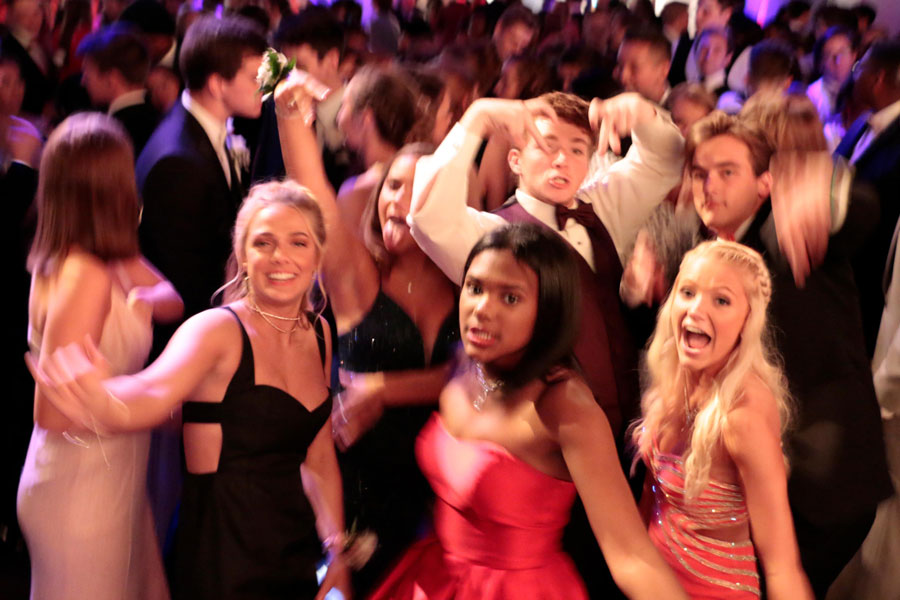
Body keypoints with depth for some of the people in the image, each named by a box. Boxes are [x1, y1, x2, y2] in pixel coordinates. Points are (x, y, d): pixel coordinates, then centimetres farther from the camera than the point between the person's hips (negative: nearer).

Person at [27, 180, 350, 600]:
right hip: (225, 563, -6)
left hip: (297, 555, 7)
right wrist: (101, 404, -55)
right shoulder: (216, 330, -13)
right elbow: (152, 392, -34)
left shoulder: (319, 333, 7)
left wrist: (338, 549, 8)